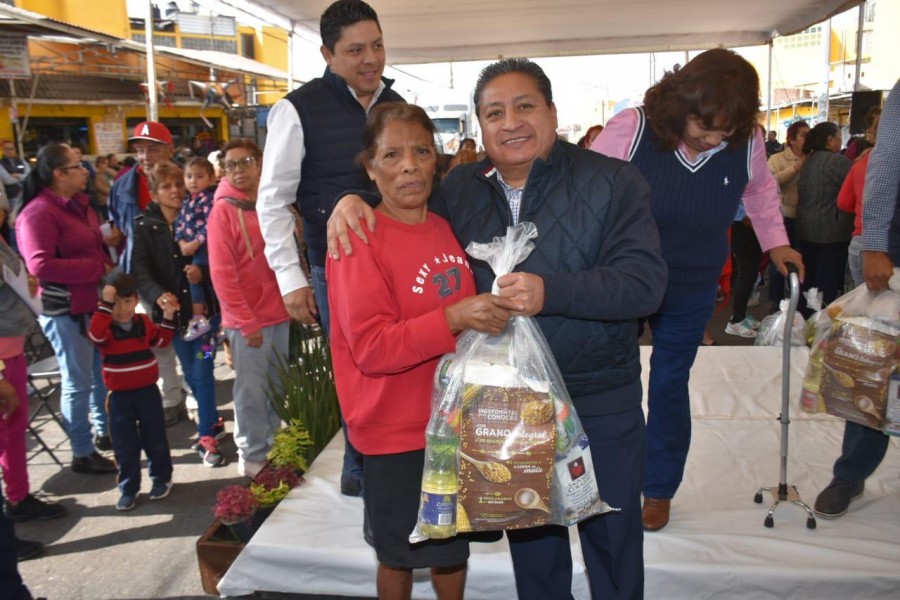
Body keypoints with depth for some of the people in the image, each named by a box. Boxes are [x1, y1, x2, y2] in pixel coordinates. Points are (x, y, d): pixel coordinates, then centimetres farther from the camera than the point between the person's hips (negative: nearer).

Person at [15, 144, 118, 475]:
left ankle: (104, 431, 39)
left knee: (102, 372, 21)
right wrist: (97, 267, -22)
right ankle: (83, 454, 16)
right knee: (78, 382, 2)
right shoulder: (39, 213, -18)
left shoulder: (78, 204, 10)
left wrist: (105, 241, 1)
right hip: (65, 310, -9)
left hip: (94, 303, 9)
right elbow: (40, 265, -28)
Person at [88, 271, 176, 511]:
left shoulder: (144, 322, 1)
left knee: (155, 439, 12)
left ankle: (162, 478, 28)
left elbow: (162, 340, 16)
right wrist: (106, 304, -39)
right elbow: (95, 333, -34)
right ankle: (128, 488, 20)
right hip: (120, 396, -2)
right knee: (125, 445, 8)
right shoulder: (105, 329, -10)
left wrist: (168, 317, 5)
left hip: (148, 391, 2)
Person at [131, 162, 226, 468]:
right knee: (191, 374, 13)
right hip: (174, 311, 2)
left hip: (205, 305, -2)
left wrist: (203, 271, -23)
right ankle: (212, 420, 33)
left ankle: (206, 435, 7)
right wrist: (157, 295, -29)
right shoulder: (144, 227, -1)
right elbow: (140, 270, -12)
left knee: (202, 371, -4)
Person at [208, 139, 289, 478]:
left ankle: (275, 447, 31)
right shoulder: (224, 210, -8)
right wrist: (247, 322, -13)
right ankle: (253, 456, 19)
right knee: (252, 391, 4)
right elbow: (222, 272, -12)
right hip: (246, 320, -5)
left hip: (279, 314, 5)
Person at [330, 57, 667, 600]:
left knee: (613, 537, 16)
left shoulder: (613, 182, -10)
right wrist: (355, 202, -3)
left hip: (602, 405, -3)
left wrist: (550, 292, -32)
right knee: (529, 536, 23)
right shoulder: (460, 190, 3)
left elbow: (645, 281, -19)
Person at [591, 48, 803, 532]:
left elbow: (760, 189, 10)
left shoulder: (746, 143, -12)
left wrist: (775, 242, 4)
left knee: (669, 386, 15)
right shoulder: (631, 130, -23)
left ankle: (659, 490, 34)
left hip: (690, 292, 2)